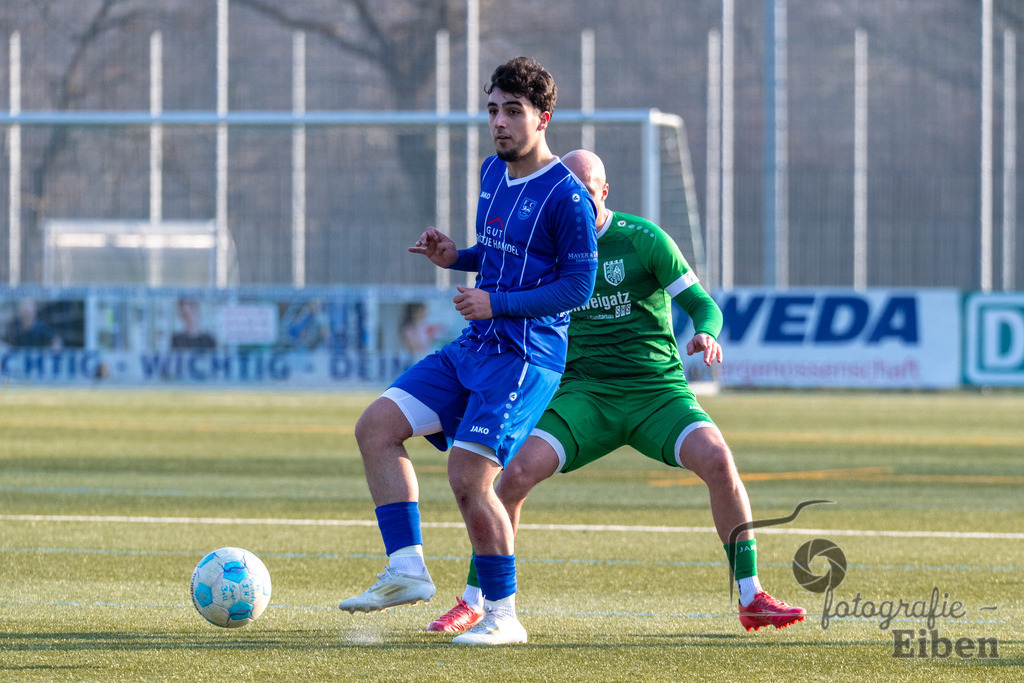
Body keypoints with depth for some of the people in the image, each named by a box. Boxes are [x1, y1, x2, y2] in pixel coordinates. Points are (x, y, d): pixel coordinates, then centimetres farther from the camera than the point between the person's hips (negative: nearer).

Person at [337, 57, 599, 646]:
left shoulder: (566, 196, -13)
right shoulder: (493, 173, 13)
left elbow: (578, 286, -13)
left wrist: (497, 303, -18)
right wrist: (456, 258, 6)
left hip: (525, 358, -9)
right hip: (474, 348, 9)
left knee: (468, 478, -16)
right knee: (377, 428, -2)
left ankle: (503, 617, -4)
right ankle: (407, 571, -3)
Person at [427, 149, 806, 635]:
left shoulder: (643, 239, -4)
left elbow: (703, 305, -4)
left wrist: (706, 334, -26)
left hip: (657, 391, -2)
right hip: (585, 392, 2)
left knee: (716, 458, -27)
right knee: (518, 470, -19)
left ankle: (751, 599, -15)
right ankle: (472, 603, -5)